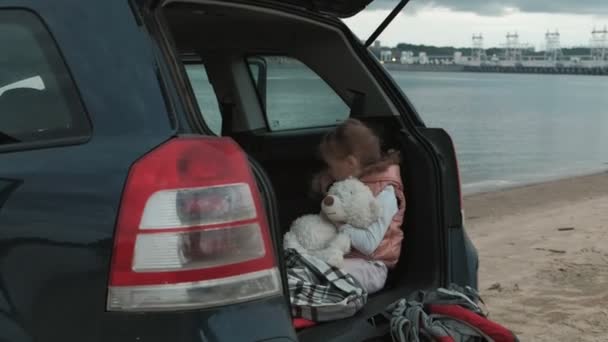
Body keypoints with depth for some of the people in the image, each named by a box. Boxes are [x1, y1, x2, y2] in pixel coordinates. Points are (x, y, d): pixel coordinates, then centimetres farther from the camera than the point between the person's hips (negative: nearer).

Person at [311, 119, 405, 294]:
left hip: (369, 265, -8)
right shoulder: (349, 181, 11)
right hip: (340, 256, 8)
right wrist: (322, 181, 7)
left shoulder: (385, 192, -15)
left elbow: (369, 244, -23)